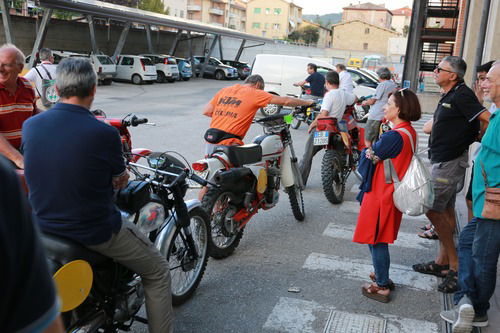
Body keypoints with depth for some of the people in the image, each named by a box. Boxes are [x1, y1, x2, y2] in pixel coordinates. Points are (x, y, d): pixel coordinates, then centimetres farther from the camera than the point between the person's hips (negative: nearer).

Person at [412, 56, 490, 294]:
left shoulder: (461, 96, -16)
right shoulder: (449, 96, 13)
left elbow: (489, 118, -24)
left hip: (450, 161, -10)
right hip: (443, 159, 10)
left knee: (433, 209, -7)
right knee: (446, 210, 14)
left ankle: (455, 265, 3)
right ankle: (442, 262, 25)